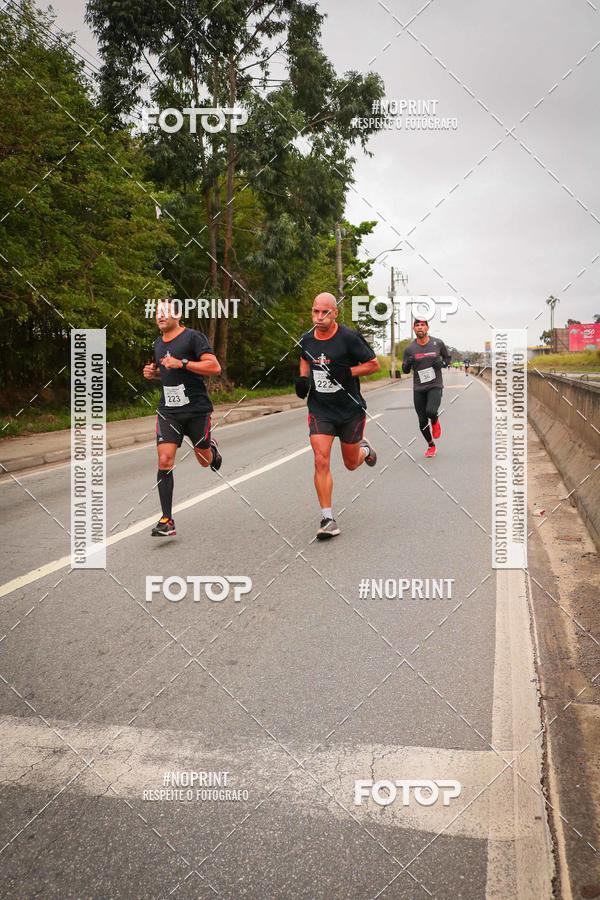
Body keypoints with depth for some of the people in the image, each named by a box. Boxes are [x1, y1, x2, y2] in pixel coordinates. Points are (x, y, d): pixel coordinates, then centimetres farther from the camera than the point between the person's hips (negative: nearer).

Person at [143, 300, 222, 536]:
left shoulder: (193, 337, -9)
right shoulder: (158, 343, 13)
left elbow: (214, 366, -17)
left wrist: (182, 363, -24)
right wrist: (153, 372, 8)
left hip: (197, 410, -4)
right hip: (168, 411, 4)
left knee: (204, 461, 10)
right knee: (164, 461, -10)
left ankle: (211, 446, 49)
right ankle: (167, 521, -7)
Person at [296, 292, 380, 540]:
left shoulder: (349, 338, -13)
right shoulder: (306, 339, 0)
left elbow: (374, 364, -5)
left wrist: (348, 372, -20)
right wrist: (302, 379, 4)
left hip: (350, 410, -2)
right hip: (320, 410, 2)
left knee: (351, 464, 13)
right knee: (321, 461, -14)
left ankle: (364, 449, 51)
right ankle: (328, 519, -7)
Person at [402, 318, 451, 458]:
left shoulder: (438, 343, -3)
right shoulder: (410, 349, -2)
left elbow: (448, 357, 12)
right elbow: (405, 370, 6)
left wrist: (442, 363, -11)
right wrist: (407, 364, -17)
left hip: (435, 386, -2)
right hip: (418, 389, 2)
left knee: (431, 411, -28)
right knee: (422, 421, 6)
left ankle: (435, 422, 11)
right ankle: (431, 446, 30)